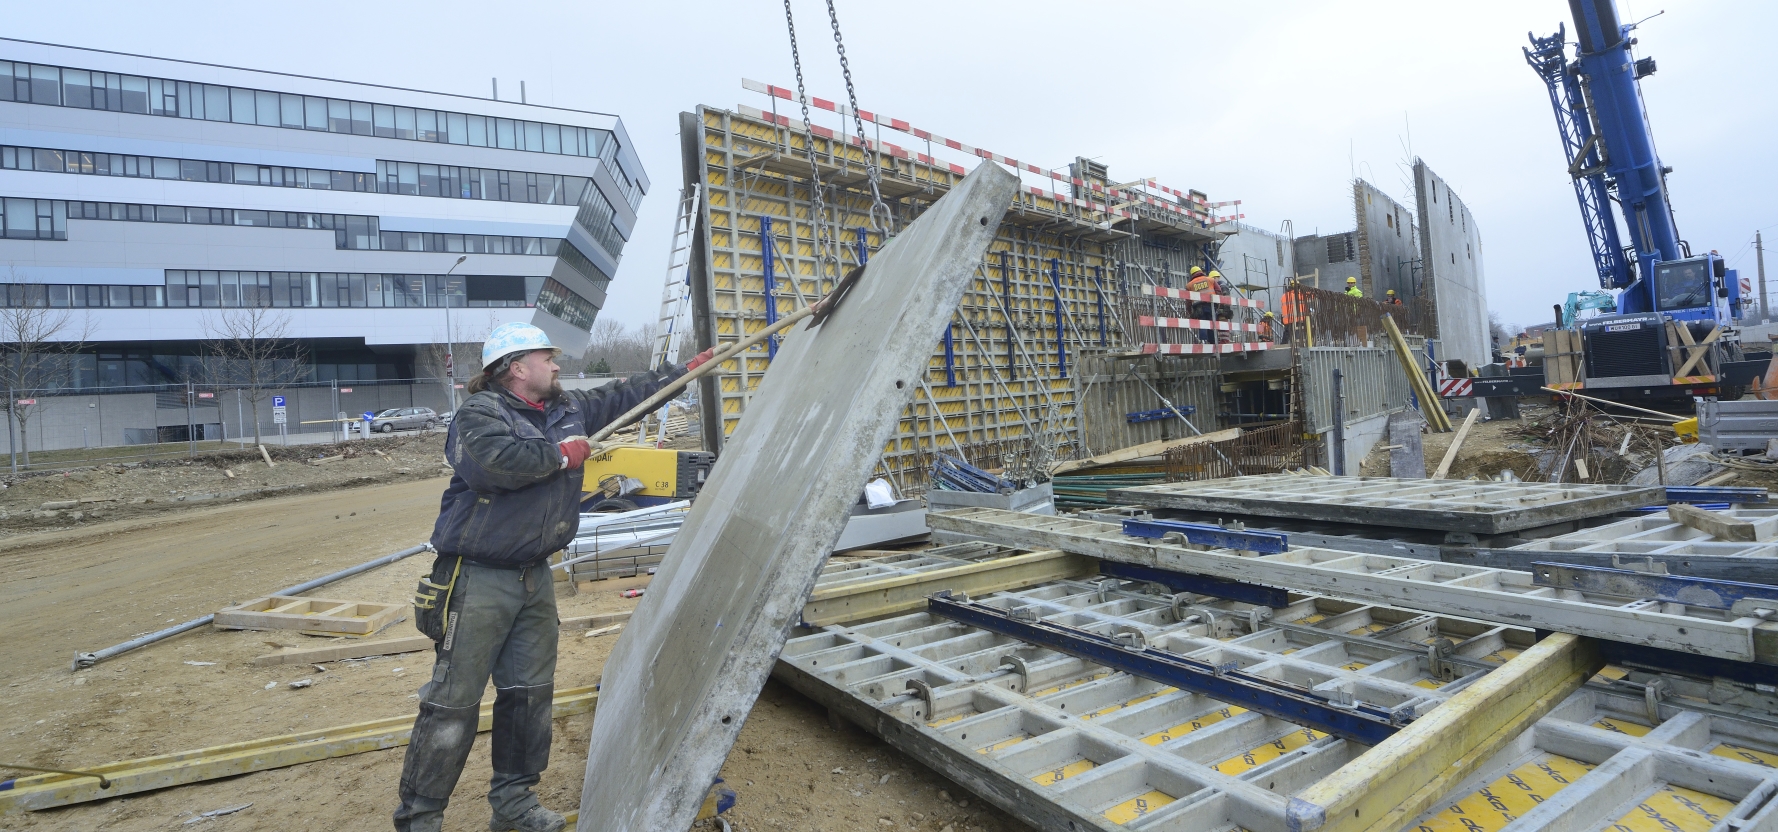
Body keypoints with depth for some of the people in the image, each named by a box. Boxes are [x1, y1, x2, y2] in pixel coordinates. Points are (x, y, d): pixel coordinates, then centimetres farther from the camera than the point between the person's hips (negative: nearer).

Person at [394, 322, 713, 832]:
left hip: (535, 577, 7)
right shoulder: (479, 412, -12)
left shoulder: (569, 409, 10)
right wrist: (561, 456, -16)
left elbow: (623, 396, 19)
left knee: (531, 693, 14)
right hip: (478, 578, -7)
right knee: (454, 701, 1)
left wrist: (685, 370, 20)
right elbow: (496, 461, -32)